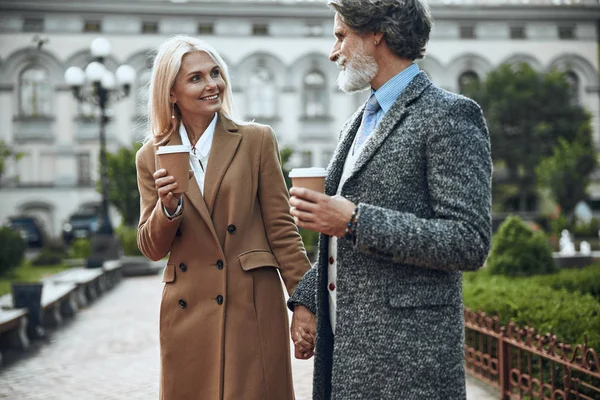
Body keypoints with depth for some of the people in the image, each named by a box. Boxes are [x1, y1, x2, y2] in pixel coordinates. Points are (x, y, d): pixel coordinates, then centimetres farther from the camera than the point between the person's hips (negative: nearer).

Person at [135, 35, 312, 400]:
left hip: (252, 308, -2)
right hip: (187, 313, 2)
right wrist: (168, 207, -12)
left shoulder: (257, 140, 0)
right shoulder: (152, 157, 7)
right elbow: (153, 249, 8)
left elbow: (281, 227, 0)